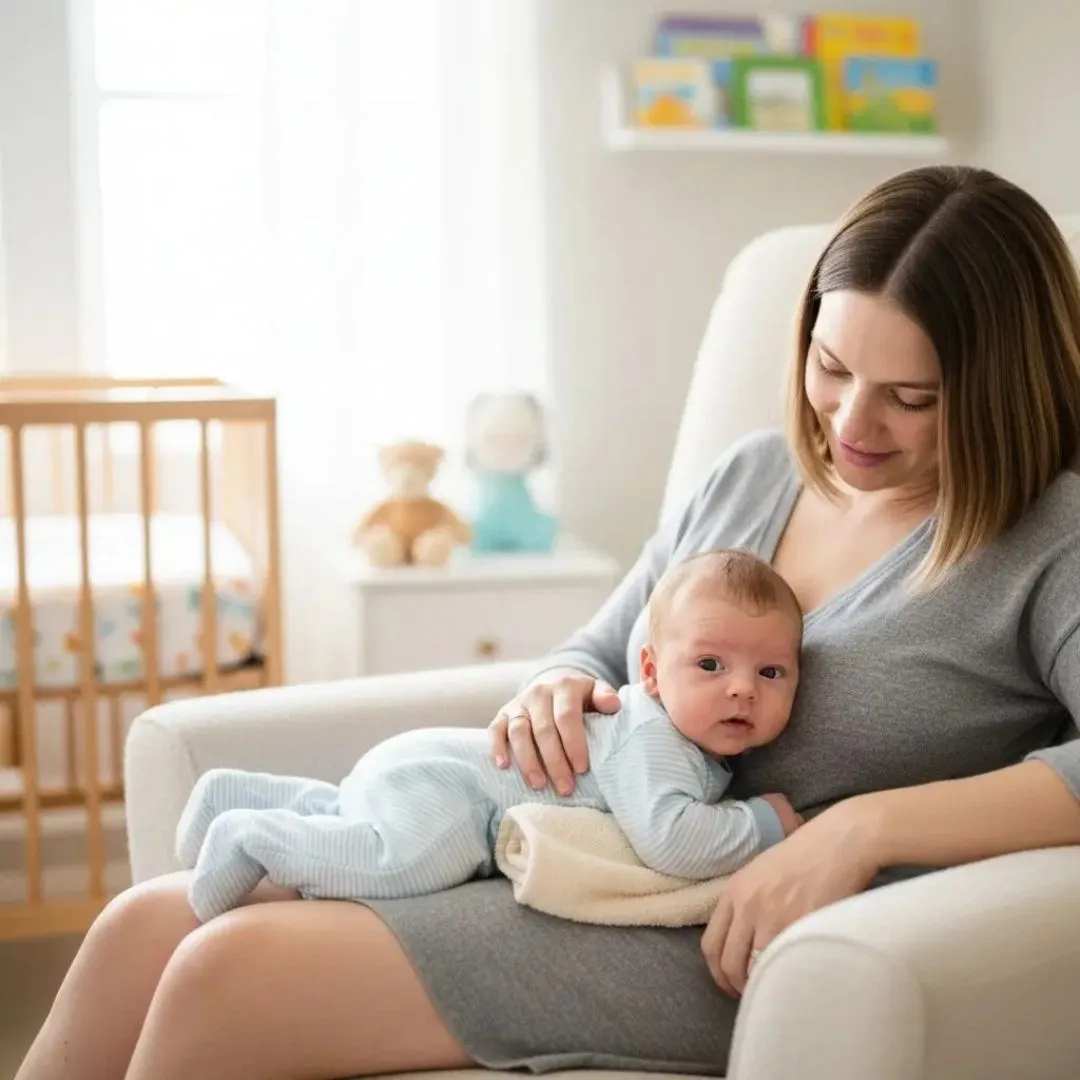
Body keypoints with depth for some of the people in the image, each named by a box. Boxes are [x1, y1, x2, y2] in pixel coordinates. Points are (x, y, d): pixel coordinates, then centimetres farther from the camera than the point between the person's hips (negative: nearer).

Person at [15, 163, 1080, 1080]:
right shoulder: (751, 473, 12)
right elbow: (599, 655, 19)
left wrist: (866, 825, -27)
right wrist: (557, 690, -5)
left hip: (721, 943, -6)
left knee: (234, 973, -20)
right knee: (145, 929, -9)